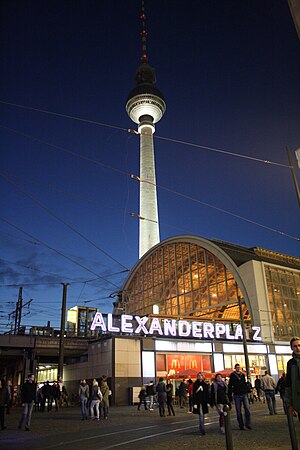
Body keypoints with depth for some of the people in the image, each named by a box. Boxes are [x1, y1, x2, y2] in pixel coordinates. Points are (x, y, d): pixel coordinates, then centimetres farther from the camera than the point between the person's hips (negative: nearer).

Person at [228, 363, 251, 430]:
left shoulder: (242, 375, 10)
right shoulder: (232, 375, -3)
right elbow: (230, 386, -4)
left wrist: (246, 392, 14)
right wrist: (230, 396, -7)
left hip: (244, 395, 3)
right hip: (237, 395, -3)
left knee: (247, 409, -4)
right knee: (238, 411, 3)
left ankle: (248, 424, 5)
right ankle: (241, 425, 12)